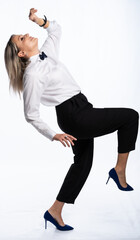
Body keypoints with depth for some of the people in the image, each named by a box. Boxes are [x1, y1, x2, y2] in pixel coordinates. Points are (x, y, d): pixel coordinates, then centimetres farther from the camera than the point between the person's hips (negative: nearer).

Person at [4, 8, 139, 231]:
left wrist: (39, 19, 8)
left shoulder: (47, 53, 8)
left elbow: (56, 29, 25)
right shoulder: (32, 75, -14)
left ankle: (55, 212, 23)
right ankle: (119, 170, 2)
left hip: (81, 111, 9)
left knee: (83, 162, 16)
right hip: (73, 116, -9)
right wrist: (53, 136, -11)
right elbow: (31, 115, -12)